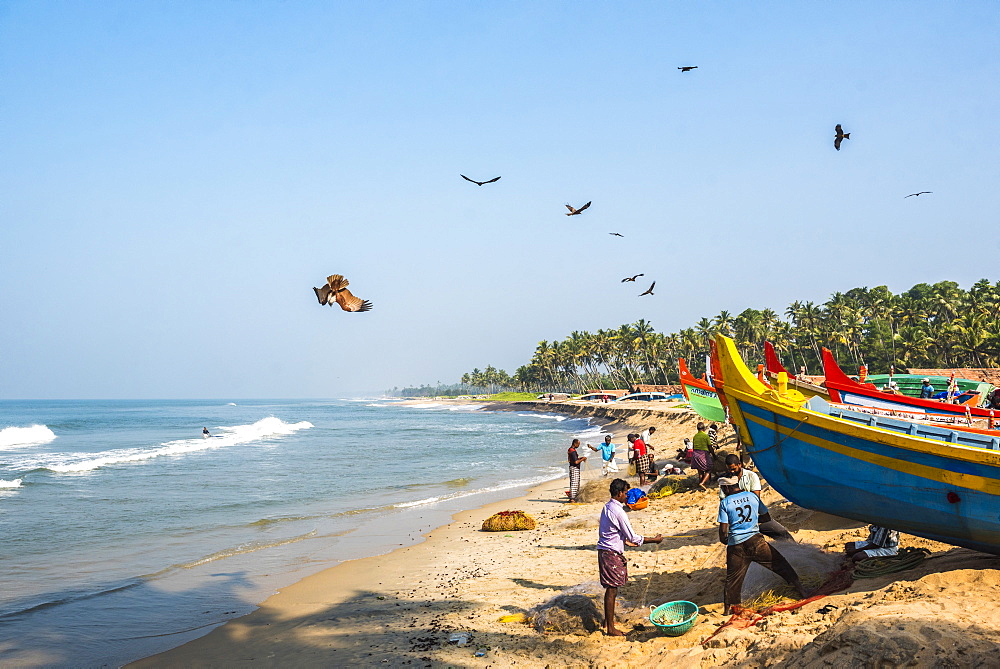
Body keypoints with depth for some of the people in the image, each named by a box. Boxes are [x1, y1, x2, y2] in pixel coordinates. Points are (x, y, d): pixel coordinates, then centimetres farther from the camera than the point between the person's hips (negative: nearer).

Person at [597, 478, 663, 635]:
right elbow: (634, 538, -16)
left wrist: (625, 541, 26)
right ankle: (610, 628, 4)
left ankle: (608, 619, 32)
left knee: (611, 589, 20)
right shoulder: (618, 512, -20)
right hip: (612, 553, -9)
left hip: (604, 551, 9)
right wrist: (654, 540, -6)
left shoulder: (607, 507, 9)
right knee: (612, 590, -2)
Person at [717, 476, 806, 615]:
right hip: (755, 541, 1)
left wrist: (723, 540, 13)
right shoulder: (752, 496, 6)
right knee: (779, 563, 14)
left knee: (732, 577, 9)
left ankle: (728, 607, 12)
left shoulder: (725, 502, -2)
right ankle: (799, 587, 15)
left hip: (736, 545, -1)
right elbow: (767, 517, 14)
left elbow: (723, 529, -7)